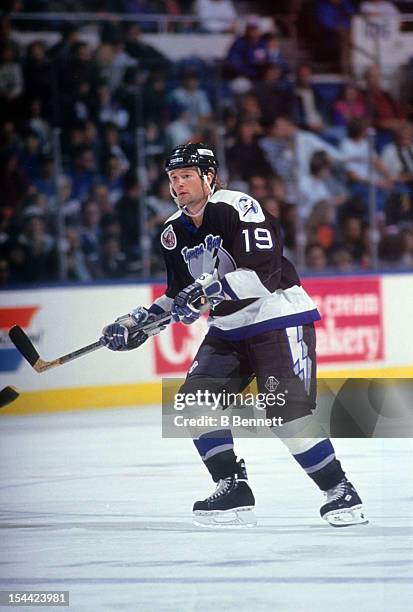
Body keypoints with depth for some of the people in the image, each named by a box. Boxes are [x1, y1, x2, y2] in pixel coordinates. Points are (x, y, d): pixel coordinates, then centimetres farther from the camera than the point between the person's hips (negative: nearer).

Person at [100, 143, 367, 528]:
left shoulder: (240, 209, -18)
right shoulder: (174, 233, 7)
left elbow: (264, 272, -28)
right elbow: (180, 296, 15)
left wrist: (209, 290, -34)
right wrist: (138, 322, 3)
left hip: (279, 317, -8)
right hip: (229, 329, 8)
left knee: (288, 412, -18)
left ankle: (340, 492, -6)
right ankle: (233, 490, 2)